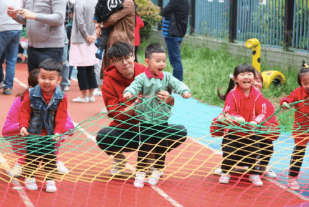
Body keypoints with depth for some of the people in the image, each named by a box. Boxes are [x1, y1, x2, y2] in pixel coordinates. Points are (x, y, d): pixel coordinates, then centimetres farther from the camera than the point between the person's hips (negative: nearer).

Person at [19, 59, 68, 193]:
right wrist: (23, 126, -19)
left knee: (50, 157, 7)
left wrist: (58, 132, -21)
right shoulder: (31, 95, -11)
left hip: (50, 135, 0)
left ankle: (50, 180, 18)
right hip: (33, 134, 0)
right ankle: (29, 178, 21)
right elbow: (24, 112, -6)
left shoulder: (61, 97, -11)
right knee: (32, 156, 6)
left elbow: (61, 117, -10)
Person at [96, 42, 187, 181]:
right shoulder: (109, 82, -9)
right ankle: (118, 158, 4)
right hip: (124, 130, -2)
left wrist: (168, 99, -30)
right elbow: (116, 115, -15)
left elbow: (170, 103, -4)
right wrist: (136, 105, -33)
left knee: (180, 132, -21)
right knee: (103, 136, -33)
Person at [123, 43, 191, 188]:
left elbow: (177, 84, -10)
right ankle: (140, 173, 11)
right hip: (145, 120, -2)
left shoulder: (167, 77, 2)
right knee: (144, 147, 0)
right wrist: (129, 92, -41)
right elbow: (135, 86, -18)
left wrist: (185, 91, -32)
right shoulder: (142, 78, -4)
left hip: (162, 120, 2)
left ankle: (157, 172, 24)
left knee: (161, 147, 8)